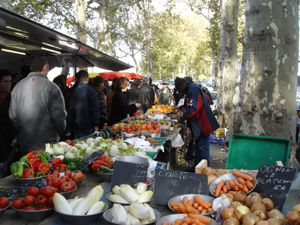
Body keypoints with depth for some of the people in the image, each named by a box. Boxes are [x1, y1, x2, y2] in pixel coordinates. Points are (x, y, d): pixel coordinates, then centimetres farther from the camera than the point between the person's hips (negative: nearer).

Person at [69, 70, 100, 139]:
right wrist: (96, 125, -7)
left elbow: (70, 108, 10)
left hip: (75, 126, 4)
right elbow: (95, 109, -13)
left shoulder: (73, 91, 2)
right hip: (88, 126, -4)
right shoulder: (91, 91, -11)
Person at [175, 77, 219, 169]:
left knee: (202, 147, -4)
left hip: (202, 124, -11)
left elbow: (195, 108, -27)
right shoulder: (189, 90, 13)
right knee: (198, 145, 18)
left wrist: (183, 116, -17)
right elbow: (188, 106, 22)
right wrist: (183, 112, 4)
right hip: (198, 124, 11)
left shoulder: (194, 90, -20)